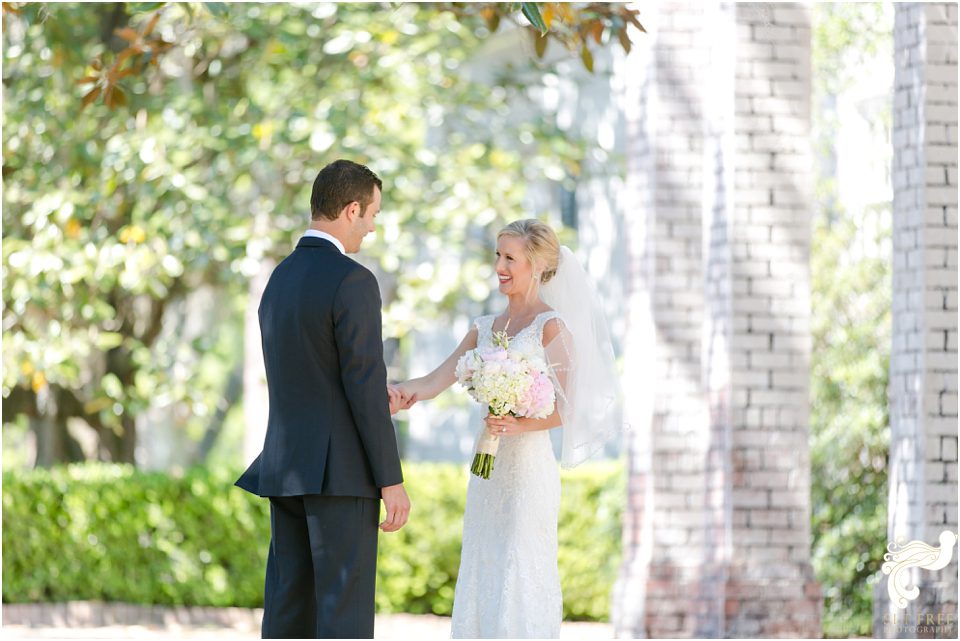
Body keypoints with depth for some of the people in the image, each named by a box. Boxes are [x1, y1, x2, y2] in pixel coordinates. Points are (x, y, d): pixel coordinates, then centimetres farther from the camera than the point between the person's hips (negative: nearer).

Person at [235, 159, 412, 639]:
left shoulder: (279, 281, 14)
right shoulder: (352, 281, -12)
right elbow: (365, 385, -16)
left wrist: (374, 395, 22)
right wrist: (391, 481, -13)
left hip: (284, 469, 8)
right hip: (341, 472, -8)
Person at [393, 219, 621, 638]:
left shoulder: (551, 326, -5)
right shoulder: (485, 328, 14)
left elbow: (565, 409, -8)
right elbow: (436, 381, 7)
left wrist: (519, 425, -25)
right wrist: (406, 391, -14)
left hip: (528, 468, -7)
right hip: (488, 470, 7)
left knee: (519, 583, -9)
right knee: (482, 581, 6)